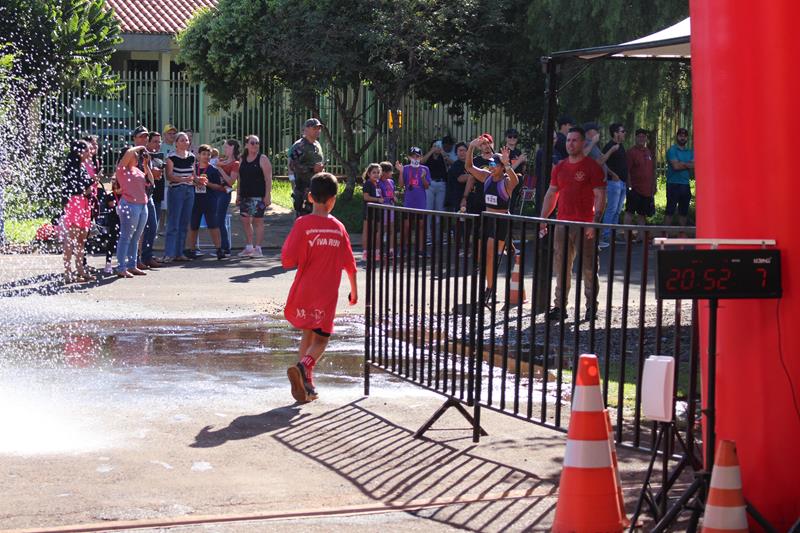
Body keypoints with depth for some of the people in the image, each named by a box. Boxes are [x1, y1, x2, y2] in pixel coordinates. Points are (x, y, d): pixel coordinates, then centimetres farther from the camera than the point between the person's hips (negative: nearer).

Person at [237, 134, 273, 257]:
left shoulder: (262, 159, -4)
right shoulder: (242, 160, 13)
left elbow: (268, 178, -9)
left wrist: (267, 195, -16)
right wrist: (238, 194, 14)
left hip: (258, 196, -6)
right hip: (245, 195, 6)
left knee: (258, 220, -4)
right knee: (245, 220, 7)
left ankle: (258, 248, -1)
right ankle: (249, 247, 16)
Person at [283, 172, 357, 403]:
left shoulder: (303, 224, -8)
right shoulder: (338, 228, -1)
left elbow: (288, 260, -14)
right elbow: (349, 264, 5)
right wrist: (354, 291, 19)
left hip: (303, 293, 1)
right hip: (327, 295, -1)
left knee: (308, 334, 19)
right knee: (320, 339, 5)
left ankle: (307, 384, 16)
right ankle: (303, 366, -25)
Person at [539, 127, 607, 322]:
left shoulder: (592, 167, -3)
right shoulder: (559, 168, 13)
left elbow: (600, 197, -8)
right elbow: (551, 194, 18)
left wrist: (594, 223, -18)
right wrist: (543, 220, 10)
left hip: (584, 225, -5)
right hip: (562, 224, 5)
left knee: (589, 268, 1)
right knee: (561, 267, 6)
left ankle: (591, 306, 9)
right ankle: (559, 307, 10)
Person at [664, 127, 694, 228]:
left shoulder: (690, 152, 15)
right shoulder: (672, 150, -2)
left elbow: (694, 166, -1)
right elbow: (676, 166, -16)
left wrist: (682, 164, -11)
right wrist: (688, 165, -4)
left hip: (685, 185, 6)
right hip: (673, 184, -6)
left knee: (684, 211, 10)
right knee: (670, 210, -7)